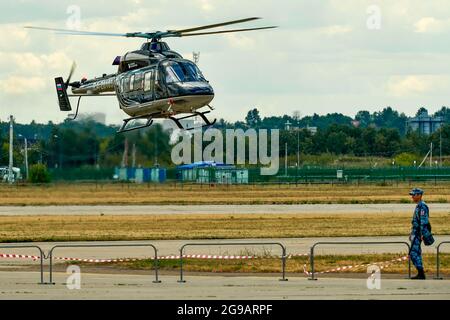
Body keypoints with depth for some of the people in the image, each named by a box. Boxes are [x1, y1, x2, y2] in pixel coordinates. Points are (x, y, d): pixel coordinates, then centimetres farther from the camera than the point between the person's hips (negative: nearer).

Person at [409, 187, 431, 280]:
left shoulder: (422, 206, -15)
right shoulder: (418, 206, 17)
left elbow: (424, 221, -22)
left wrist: (422, 234, -26)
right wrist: (412, 234, 25)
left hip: (418, 233, -11)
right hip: (415, 233, 11)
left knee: (414, 253, -13)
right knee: (416, 254, 11)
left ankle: (421, 274, -13)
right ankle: (420, 274, 13)